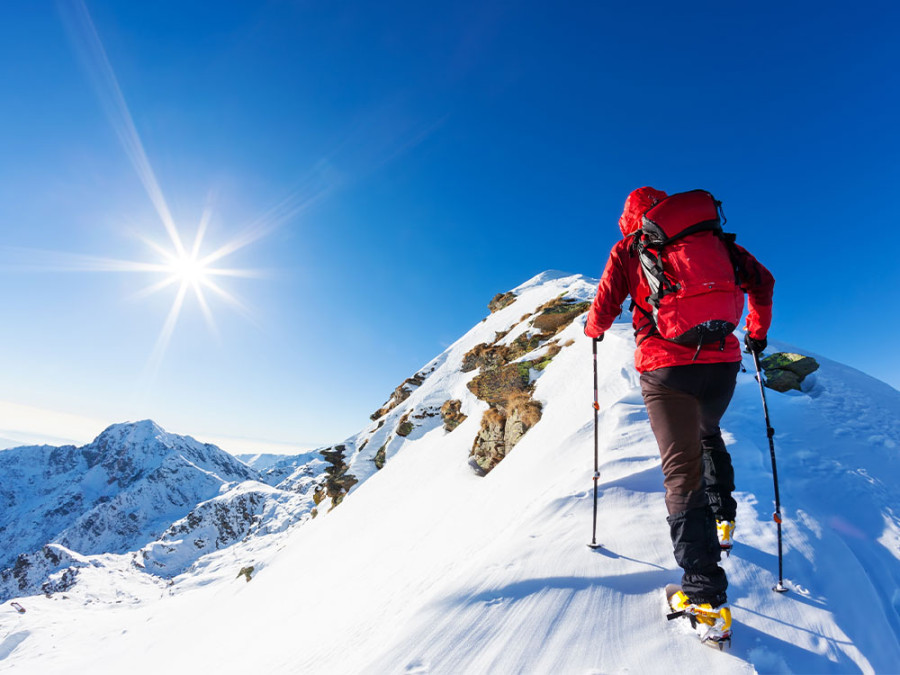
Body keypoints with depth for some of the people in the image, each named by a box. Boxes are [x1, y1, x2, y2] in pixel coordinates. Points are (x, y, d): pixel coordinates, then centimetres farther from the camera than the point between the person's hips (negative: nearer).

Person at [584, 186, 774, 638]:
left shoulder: (628, 249, 5)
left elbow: (604, 307, 1)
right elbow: (761, 281, 15)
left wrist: (593, 330, 23)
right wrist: (758, 332, 30)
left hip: (665, 367, -4)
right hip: (722, 361, 4)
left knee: (681, 469, -1)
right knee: (708, 433, 33)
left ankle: (706, 594, -3)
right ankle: (723, 517, 37)